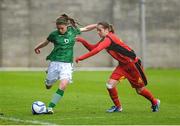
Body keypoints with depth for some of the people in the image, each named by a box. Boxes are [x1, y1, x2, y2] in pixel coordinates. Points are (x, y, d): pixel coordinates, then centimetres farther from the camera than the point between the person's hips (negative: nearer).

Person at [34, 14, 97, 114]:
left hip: (67, 63, 0)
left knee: (63, 85, -20)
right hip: (55, 62, 0)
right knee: (48, 86, 5)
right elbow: (46, 42, 16)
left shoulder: (72, 31, 2)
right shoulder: (54, 34, -2)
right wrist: (37, 48, 31)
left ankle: (50, 107, -16)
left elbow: (86, 28, 18)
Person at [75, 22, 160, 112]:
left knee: (140, 89, 5)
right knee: (110, 84, -9)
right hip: (123, 65, 8)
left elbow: (97, 50, -35)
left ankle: (155, 102, 31)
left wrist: (81, 58, -34)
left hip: (132, 63, -8)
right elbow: (92, 48, 8)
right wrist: (83, 41, -8)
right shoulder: (105, 39, 6)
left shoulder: (109, 38, -23)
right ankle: (118, 106, 10)